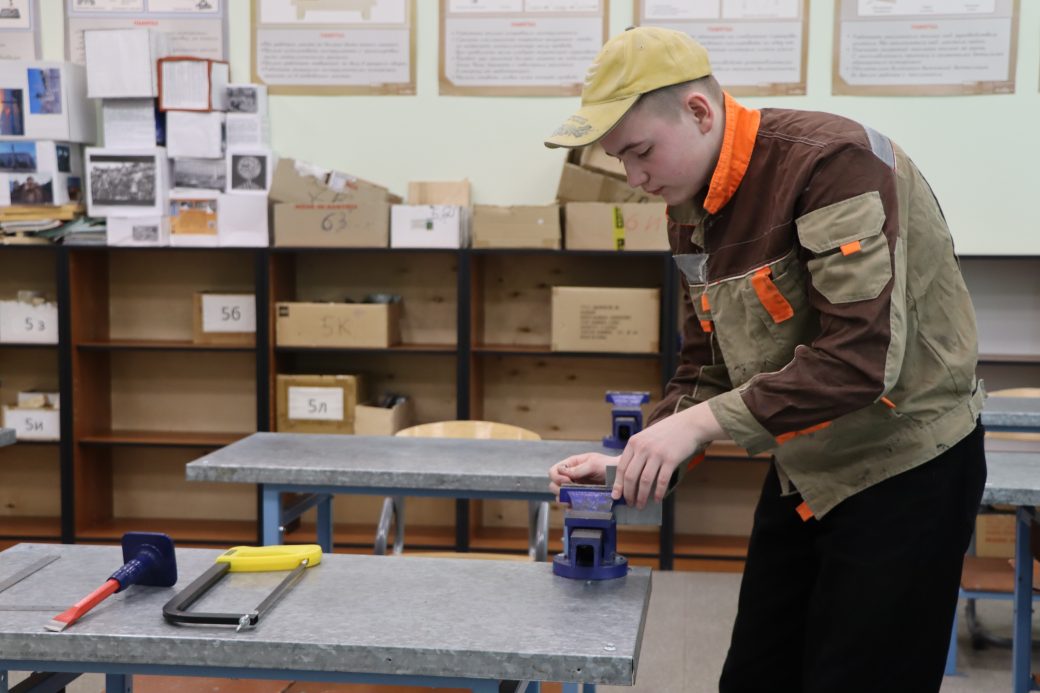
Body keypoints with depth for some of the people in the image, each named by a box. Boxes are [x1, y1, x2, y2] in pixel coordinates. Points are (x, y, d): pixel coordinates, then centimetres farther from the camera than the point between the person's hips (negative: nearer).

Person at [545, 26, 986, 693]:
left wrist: (704, 423, -32)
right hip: (805, 471, 8)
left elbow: (864, 356, -31)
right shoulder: (692, 211, 2)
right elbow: (708, 365, 8)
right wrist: (642, 461, -6)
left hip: (907, 468, -8)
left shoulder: (833, 162, -23)